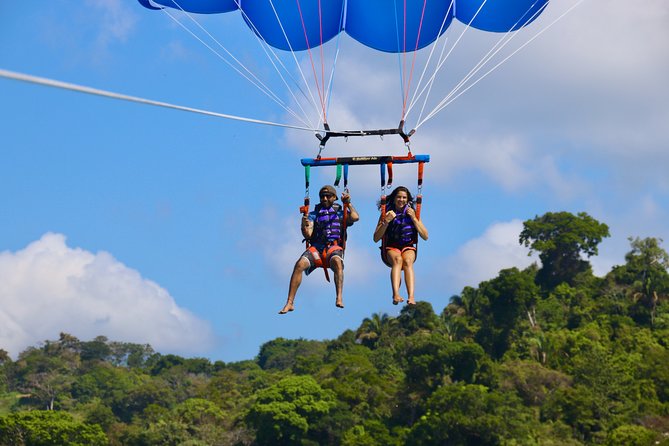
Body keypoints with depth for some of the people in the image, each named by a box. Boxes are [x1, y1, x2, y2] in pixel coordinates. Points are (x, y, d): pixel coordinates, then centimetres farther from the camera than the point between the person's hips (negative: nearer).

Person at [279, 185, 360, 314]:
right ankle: (289, 303, -25)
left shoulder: (340, 213, 19)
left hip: (334, 247, -2)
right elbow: (308, 235, 8)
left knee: (337, 261, -38)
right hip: (316, 248, 2)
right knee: (299, 265, -26)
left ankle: (339, 298, -49)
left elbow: (355, 217, -2)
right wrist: (304, 226, -12)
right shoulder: (314, 214, 21)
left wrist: (348, 203, -2)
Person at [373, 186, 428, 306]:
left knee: (408, 261, -34)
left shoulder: (412, 214, 11)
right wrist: (386, 221, -12)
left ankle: (411, 297, -52)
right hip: (391, 248, -1)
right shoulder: (386, 214, 8)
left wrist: (414, 218, -5)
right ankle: (396, 294, -55)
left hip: (408, 247, 1)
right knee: (397, 259, -36)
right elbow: (376, 238, 1)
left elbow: (425, 236, 4)